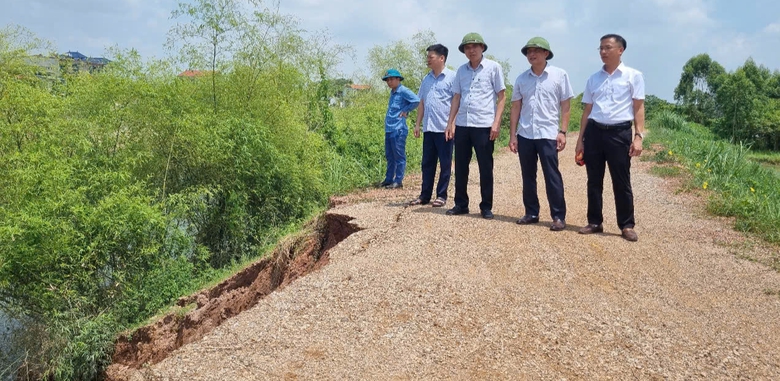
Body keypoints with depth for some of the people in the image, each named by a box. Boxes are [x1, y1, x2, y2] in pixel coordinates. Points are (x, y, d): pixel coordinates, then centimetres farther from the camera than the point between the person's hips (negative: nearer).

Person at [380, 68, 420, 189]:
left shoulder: (403, 91, -10)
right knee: (389, 156, 13)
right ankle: (389, 179, 21)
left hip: (398, 129, -9)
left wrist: (405, 111, -12)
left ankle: (398, 181, 2)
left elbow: (416, 100, -21)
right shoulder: (392, 92, 17)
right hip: (389, 129, 9)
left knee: (399, 156, -2)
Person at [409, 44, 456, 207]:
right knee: (427, 163, 9)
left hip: (444, 128, -6)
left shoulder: (452, 77, -5)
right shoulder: (426, 79, 14)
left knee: (445, 163, 3)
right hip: (428, 128, 6)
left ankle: (441, 195, 11)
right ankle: (425, 195, 16)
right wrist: (417, 124, 13)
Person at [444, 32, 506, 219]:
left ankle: (486, 207, 12)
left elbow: (501, 97, -1)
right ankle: (461, 204, 20)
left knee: (485, 168, 2)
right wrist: (450, 123, 9)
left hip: (484, 125, -4)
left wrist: (496, 123, -10)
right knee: (460, 166, 8)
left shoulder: (493, 67, 0)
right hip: (462, 125, 4)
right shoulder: (461, 70, 12)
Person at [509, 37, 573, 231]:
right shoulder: (521, 78, 9)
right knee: (528, 176, 9)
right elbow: (516, 107, 11)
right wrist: (512, 135, 6)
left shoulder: (559, 75, 0)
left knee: (552, 176, -4)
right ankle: (531, 213, 20)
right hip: (524, 135, 4)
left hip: (548, 134, -4)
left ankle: (559, 216, 3)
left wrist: (562, 132, -8)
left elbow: (566, 105, 0)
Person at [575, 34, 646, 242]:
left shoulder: (633, 76, 2)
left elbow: (638, 108, -1)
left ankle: (627, 225, 11)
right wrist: (580, 139, 11)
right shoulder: (593, 79, 12)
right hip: (594, 131, 4)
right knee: (594, 180, 7)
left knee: (621, 182, 1)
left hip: (619, 132, -4)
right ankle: (594, 222, 18)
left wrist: (638, 136, -10)